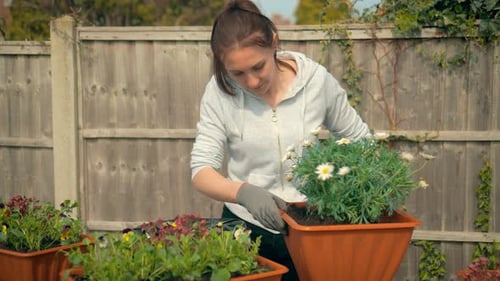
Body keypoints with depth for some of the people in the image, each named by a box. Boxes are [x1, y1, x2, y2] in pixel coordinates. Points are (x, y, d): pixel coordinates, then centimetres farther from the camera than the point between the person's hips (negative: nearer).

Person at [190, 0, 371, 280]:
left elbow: (360, 140, 2)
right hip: (247, 230, 0)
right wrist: (244, 192, -32)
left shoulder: (317, 79, -12)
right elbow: (202, 170, -14)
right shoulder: (220, 90, -12)